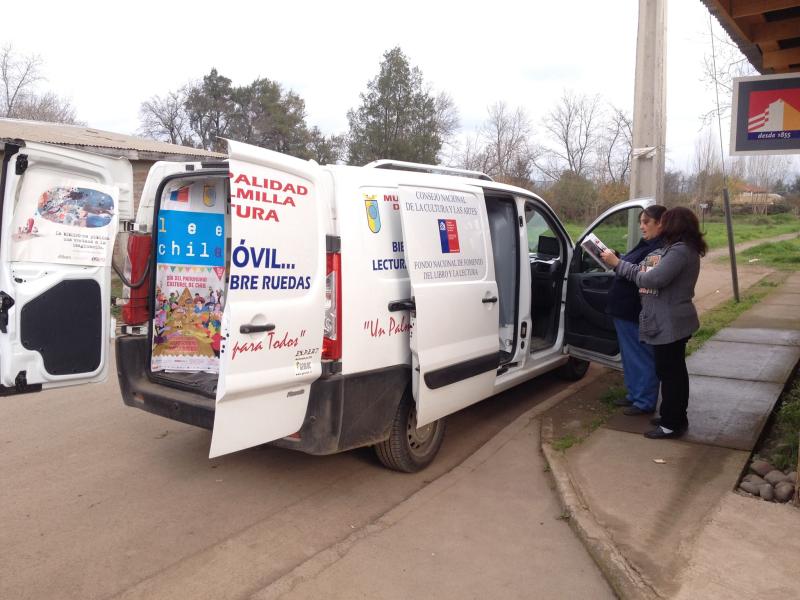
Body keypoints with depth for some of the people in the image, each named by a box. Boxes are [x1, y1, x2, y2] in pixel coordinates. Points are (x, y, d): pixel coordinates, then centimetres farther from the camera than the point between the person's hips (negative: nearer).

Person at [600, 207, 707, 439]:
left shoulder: (680, 251, -21)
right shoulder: (677, 249, 12)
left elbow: (651, 280, -26)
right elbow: (648, 273, 8)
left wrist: (618, 264, -18)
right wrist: (618, 262, -2)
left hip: (670, 324, -11)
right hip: (671, 322, 11)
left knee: (668, 372, 0)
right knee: (674, 370, 19)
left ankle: (672, 424, 12)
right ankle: (675, 417, 33)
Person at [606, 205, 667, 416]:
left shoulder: (661, 249, -18)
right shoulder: (646, 245, 14)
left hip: (638, 313, -10)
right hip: (625, 310, 10)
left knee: (642, 358, 3)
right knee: (630, 356, 20)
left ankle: (645, 402, 16)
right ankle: (635, 395, 35)